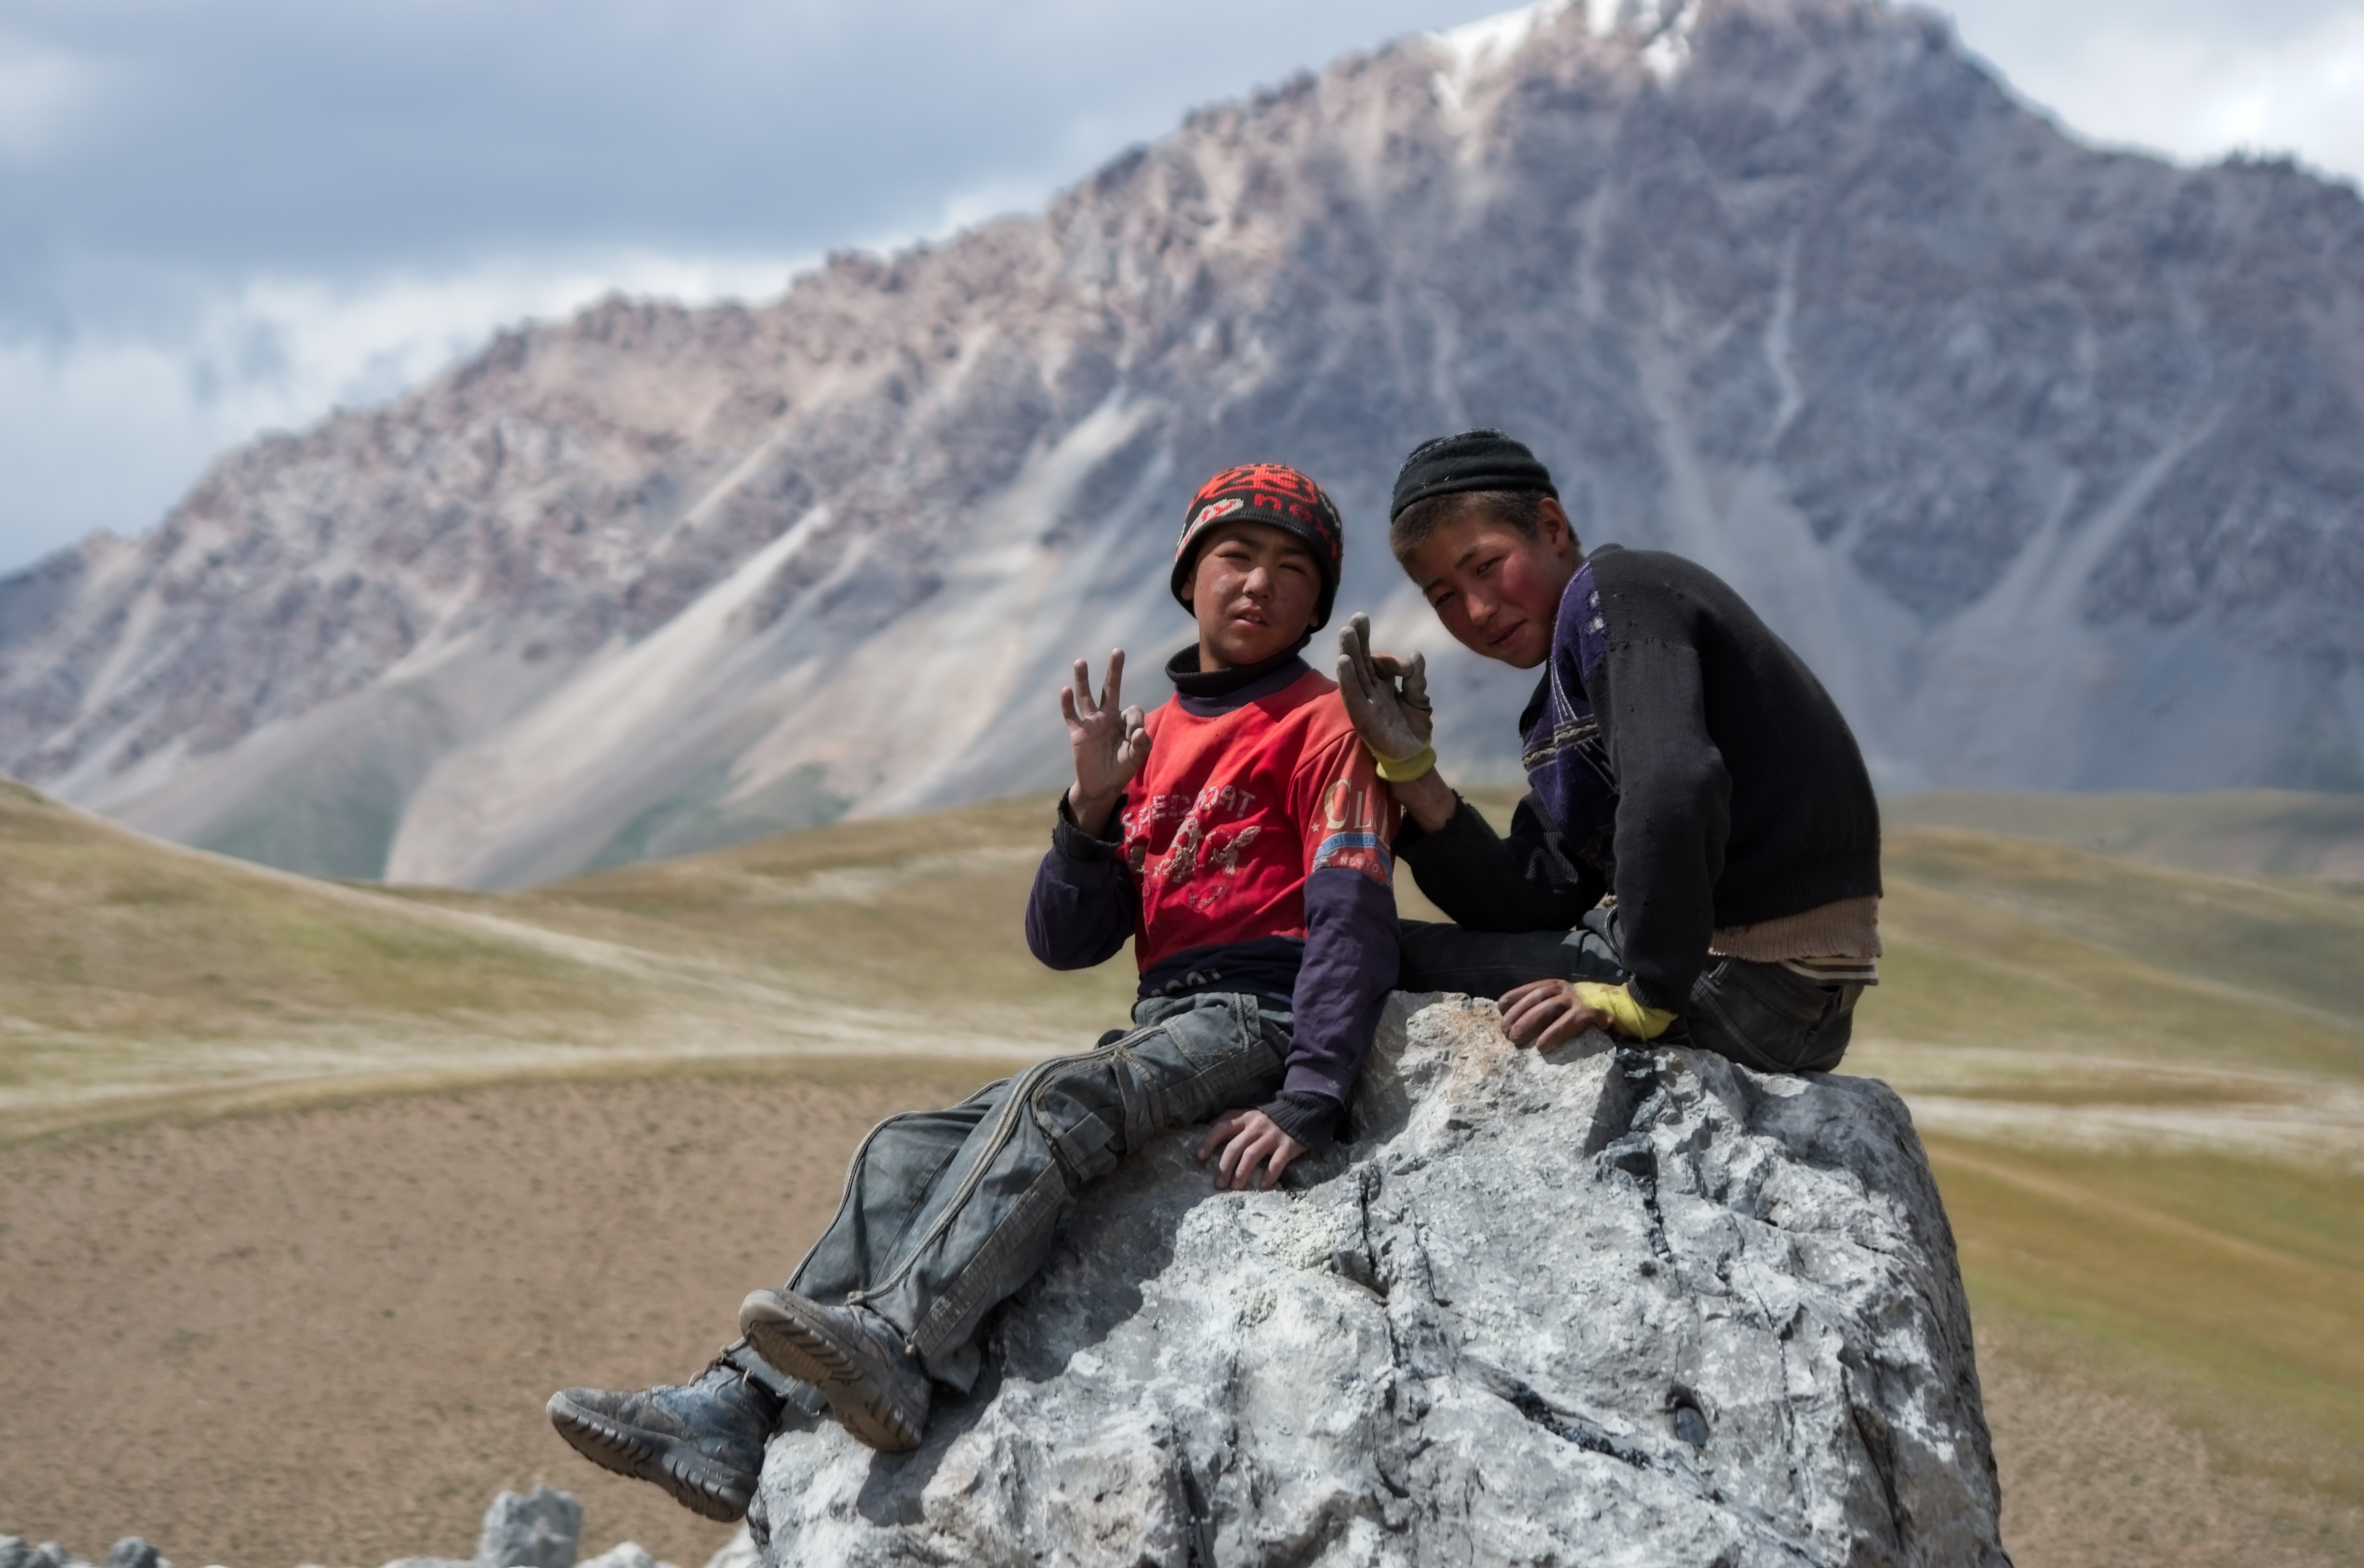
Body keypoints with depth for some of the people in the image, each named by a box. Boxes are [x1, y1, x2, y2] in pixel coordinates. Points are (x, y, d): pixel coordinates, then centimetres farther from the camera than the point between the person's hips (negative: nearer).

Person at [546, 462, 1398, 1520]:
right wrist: (1094, 808, -5)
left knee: (1053, 1102, -34)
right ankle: (738, 1410, -25)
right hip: (1160, 1027, 7)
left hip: (1261, 1024, -7)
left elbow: (1353, 920, -12)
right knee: (910, 1152, -11)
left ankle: (896, 1345, -54)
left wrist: (1308, 1104, -26)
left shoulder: (1324, 726, 1)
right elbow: (1067, 942, 15)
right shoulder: (1154, 740, 22)